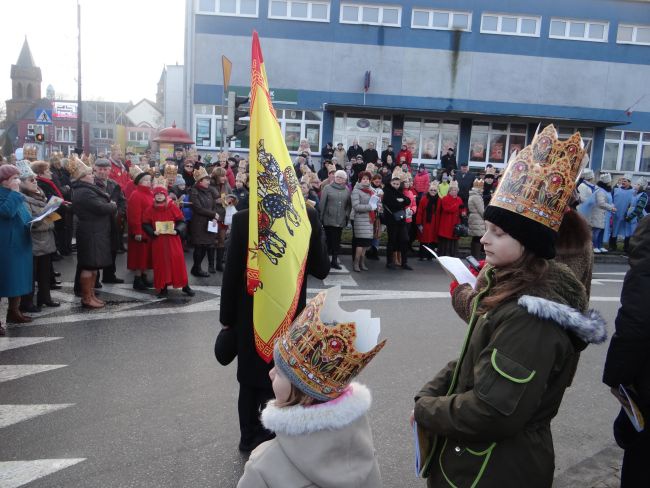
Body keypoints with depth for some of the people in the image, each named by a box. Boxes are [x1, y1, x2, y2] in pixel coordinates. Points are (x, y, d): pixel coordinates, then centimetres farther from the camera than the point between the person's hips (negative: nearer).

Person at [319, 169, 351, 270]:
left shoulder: (347, 190, 11)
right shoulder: (327, 188, 2)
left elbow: (349, 204, 13)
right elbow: (322, 203, -1)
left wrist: (347, 215, 4)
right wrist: (321, 216, -4)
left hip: (340, 220, 3)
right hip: (329, 219, -3)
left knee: (337, 240, 5)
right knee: (329, 239, -3)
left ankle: (334, 260, 11)